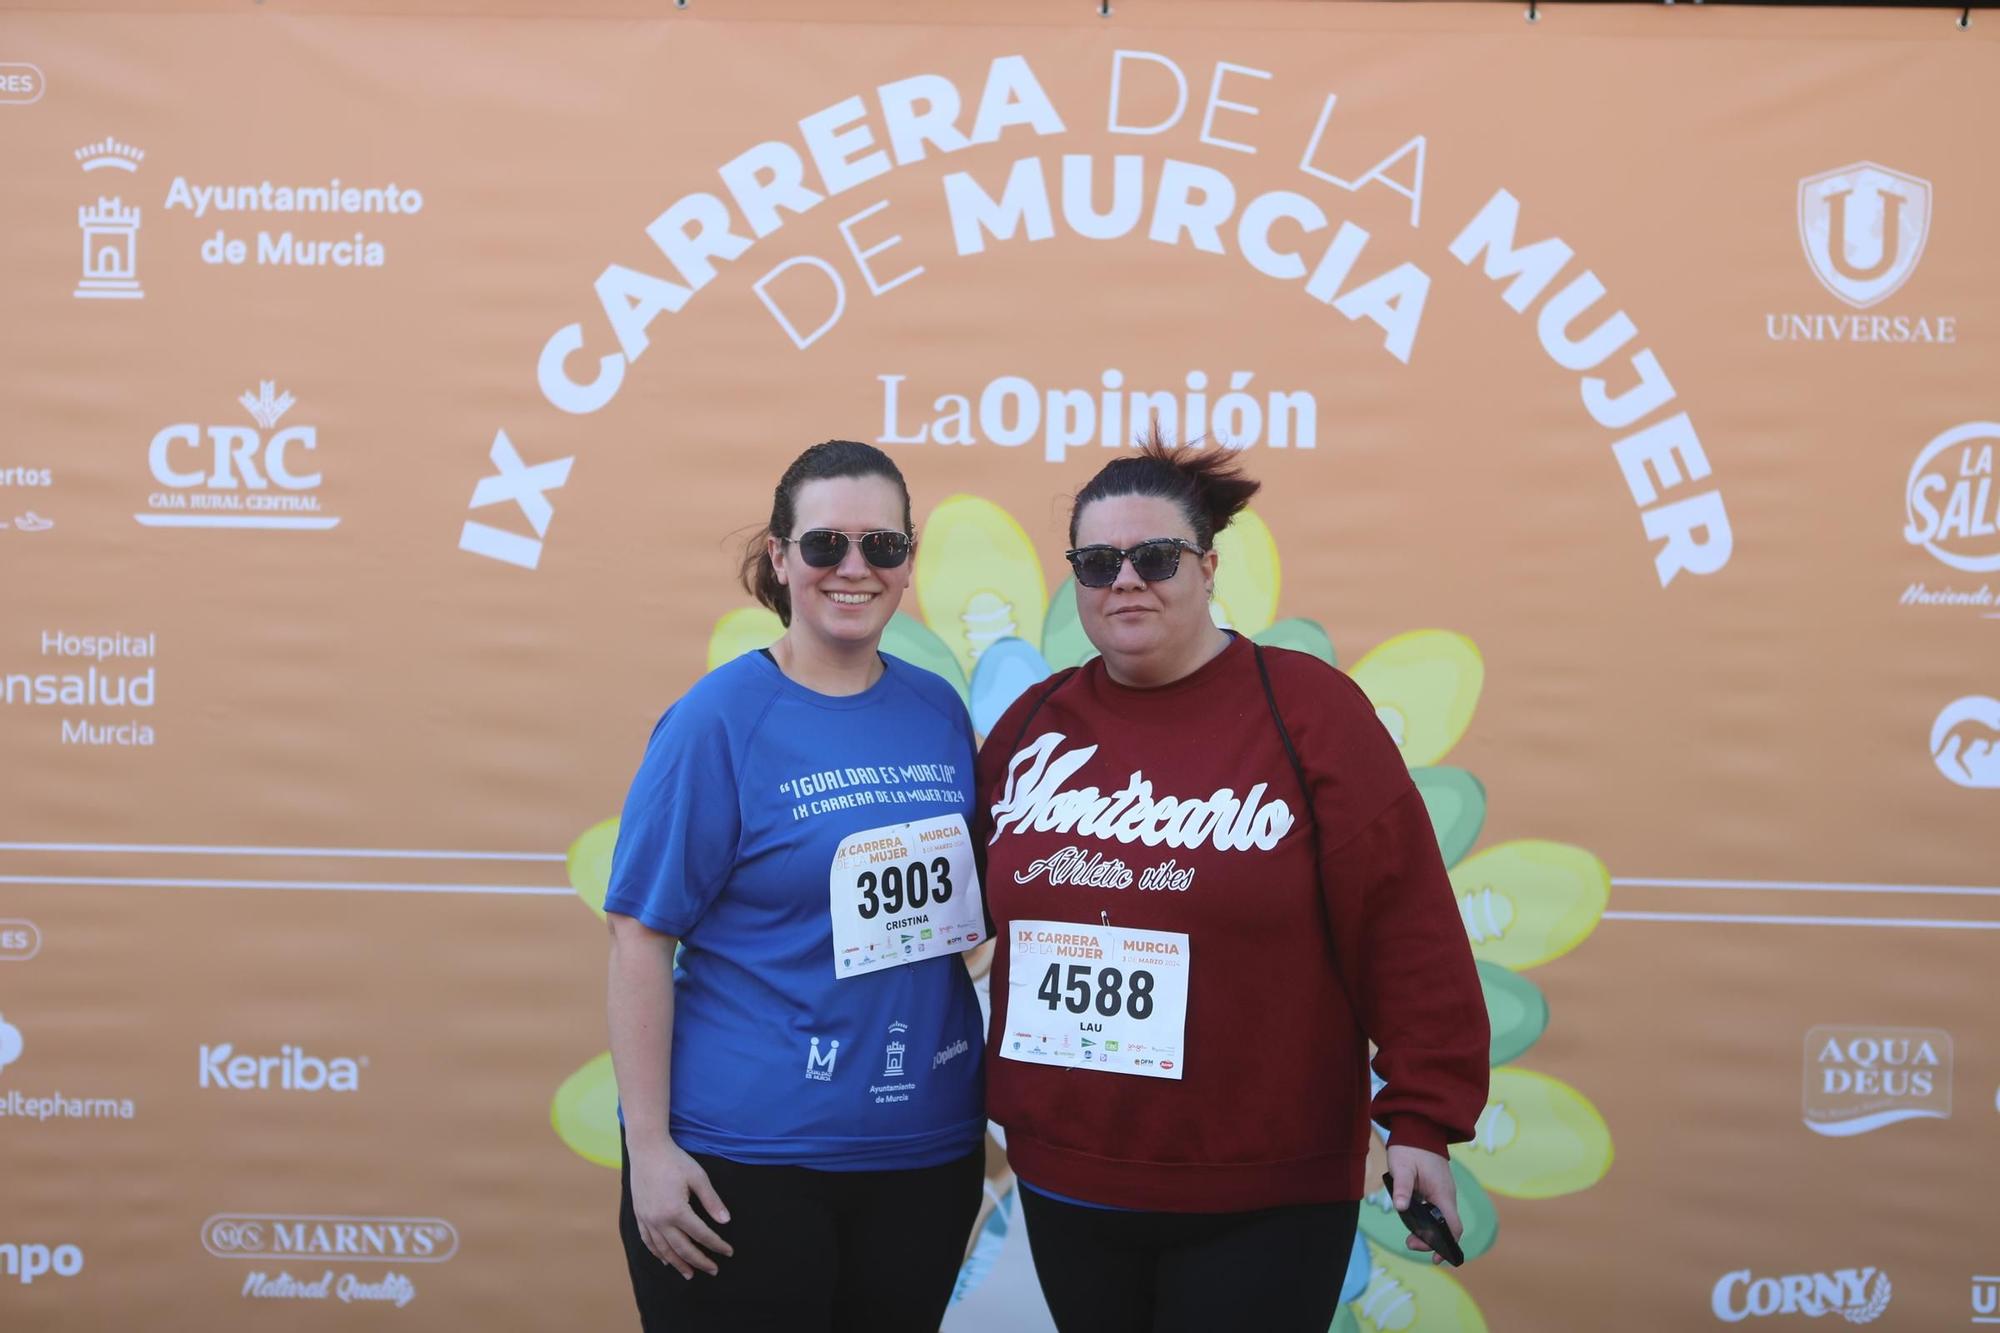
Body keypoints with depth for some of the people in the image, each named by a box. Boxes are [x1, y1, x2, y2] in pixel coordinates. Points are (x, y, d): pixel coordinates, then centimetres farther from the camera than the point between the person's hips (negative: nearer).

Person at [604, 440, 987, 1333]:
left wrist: (990, 1100, 8)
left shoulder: (939, 712, 3)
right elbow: (642, 935, -11)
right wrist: (649, 1146, -14)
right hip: (741, 1158, -5)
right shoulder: (718, 720, -10)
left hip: (926, 1147, 5)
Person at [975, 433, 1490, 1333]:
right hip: (1061, 1180, 5)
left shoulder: (1310, 710, -8)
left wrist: (1423, 1119, -12)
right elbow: (973, 899, 15)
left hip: (1259, 1197, -4)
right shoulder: (1033, 721, 6)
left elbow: (1405, 932, -10)